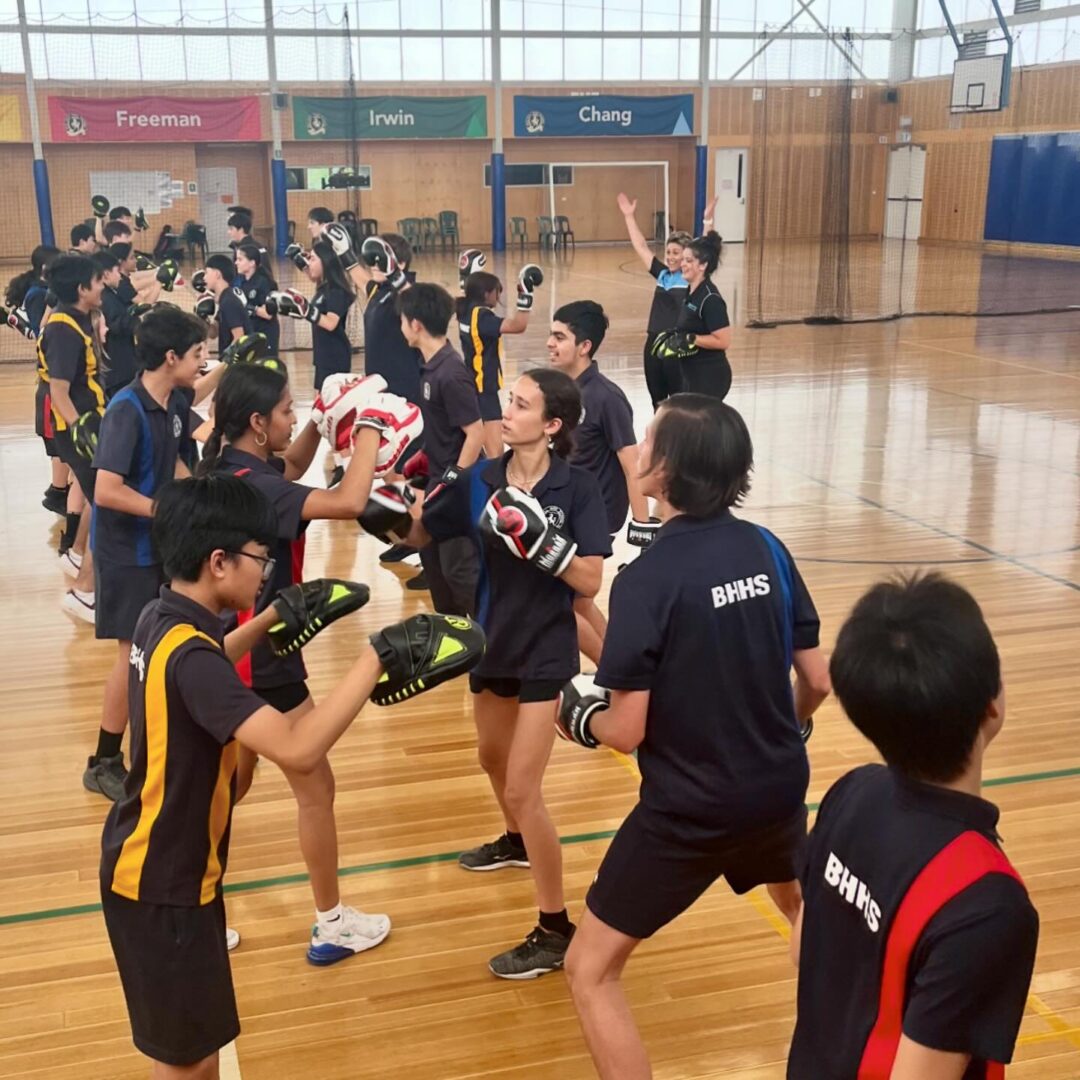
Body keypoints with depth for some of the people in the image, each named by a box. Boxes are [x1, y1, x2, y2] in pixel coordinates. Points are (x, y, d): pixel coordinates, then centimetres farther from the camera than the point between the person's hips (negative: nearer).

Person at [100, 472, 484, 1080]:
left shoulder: (164, 618, -1)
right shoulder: (186, 653, -31)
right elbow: (298, 748, -40)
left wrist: (271, 620, 22)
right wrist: (378, 656, -35)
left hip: (165, 865, 9)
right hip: (160, 885, -9)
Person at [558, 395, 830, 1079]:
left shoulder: (647, 579, -22)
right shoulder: (767, 549, -5)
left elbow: (627, 731, -20)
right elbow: (818, 681, 3)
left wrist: (581, 719, 2)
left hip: (688, 809, -6)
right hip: (779, 786, 7)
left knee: (591, 971, 10)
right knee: (803, 907, 37)